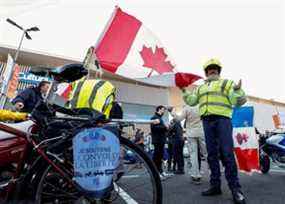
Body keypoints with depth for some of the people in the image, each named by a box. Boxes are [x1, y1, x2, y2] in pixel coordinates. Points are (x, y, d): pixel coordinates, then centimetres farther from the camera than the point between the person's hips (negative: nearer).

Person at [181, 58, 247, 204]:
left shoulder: (226, 83, 11)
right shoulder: (200, 88, 25)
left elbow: (237, 101, 2)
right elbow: (191, 101, 19)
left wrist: (238, 90, -17)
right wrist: (184, 91, 8)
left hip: (222, 119, -4)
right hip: (207, 121, 5)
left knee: (227, 153, -12)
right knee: (212, 154, 5)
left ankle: (235, 188, -5)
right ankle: (215, 185, 13)